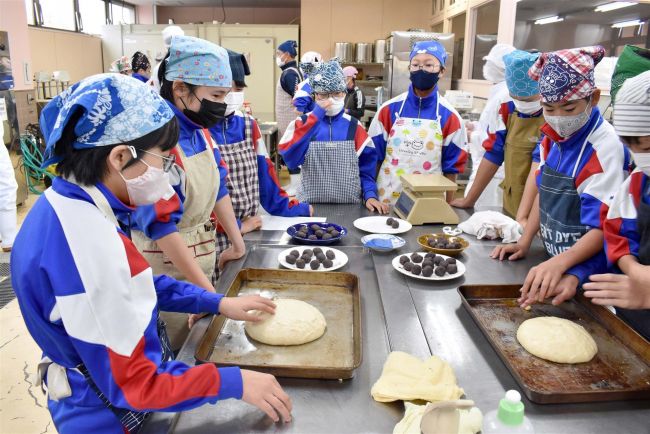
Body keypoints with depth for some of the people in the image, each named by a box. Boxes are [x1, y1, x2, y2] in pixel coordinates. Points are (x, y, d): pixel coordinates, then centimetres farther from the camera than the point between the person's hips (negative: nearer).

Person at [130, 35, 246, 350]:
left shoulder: (199, 130, 0)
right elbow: (162, 226, -24)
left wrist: (237, 243, 12)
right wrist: (208, 291, -22)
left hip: (201, 255, 8)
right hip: (167, 265, -8)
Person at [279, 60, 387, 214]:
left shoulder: (354, 126, 3)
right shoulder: (302, 123, 0)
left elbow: (366, 167, 6)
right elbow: (290, 160, -18)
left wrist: (370, 195, -11)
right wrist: (315, 118, -17)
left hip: (349, 206, 1)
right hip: (311, 205, -1)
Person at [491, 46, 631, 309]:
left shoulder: (604, 148, -22)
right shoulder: (552, 137, -1)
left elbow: (602, 228, -22)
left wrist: (560, 263, -37)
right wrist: (524, 243, 3)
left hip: (585, 266, -6)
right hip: (552, 262, 6)